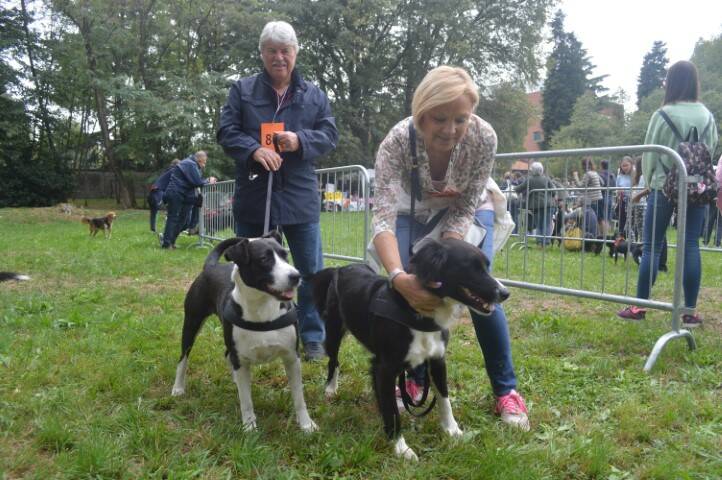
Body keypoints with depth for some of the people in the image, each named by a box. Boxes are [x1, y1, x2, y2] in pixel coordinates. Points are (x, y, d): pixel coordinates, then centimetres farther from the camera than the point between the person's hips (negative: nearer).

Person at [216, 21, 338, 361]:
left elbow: (329, 135, 4)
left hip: (300, 198, 1)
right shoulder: (242, 90, 6)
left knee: (311, 271, 5)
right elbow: (226, 132, -1)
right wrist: (254, 149, -21)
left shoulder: (314, 95, 10)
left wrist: (300, 140, -16)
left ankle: (312, 338, 19)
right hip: (253, 197, 0)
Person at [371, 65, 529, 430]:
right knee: (411, 290, -9)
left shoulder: (483, 137, -34)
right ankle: (413, 380, 13)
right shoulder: (397, 141, -37)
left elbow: (464, 208, -24)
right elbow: (383, 215, -43)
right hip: (414, 215, 0)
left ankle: (506, 389, 4)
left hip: (464, 214, 0)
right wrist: (398, 276, -59)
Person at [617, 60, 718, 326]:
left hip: (665, 186, -4)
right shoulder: (707, 115, 5)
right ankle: (690, 311, 6)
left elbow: (649, 154, -3)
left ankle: (639, 306, 5)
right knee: (691, 246, 4)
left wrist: (649, 181, 12)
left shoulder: (663, 115, -8)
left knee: (651, 247, 2)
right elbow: (712, 149, 10)